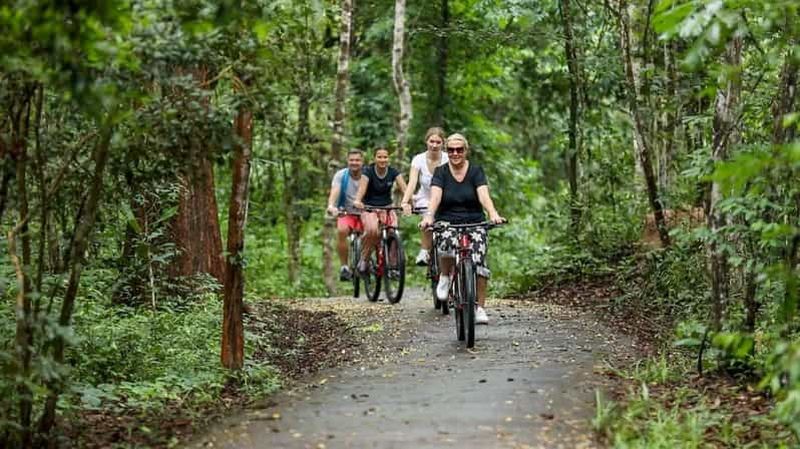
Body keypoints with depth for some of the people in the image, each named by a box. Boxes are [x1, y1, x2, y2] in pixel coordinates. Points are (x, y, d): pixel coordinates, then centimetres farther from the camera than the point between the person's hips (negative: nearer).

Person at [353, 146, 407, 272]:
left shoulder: (393, 172, -2)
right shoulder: (368, 171, -9)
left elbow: (403, 188, -15)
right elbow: (362, 187, -26)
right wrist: (357, 201, -47)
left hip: (387, 207, 3)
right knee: (372, 230, -32)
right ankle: (363, 259, -11)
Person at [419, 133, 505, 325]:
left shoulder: (476, 171, 1)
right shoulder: (441, 172, 2)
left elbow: (484, 195, -14)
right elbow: (435, 196, -13)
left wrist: (493, 214, -34)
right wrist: (429, 216, -34)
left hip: (474, 223, 1)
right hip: (447, 223, -1)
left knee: (479, 262, -20)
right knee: (448, 244, -35)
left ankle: (480, 308, -9)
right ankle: (444, 277, -3)